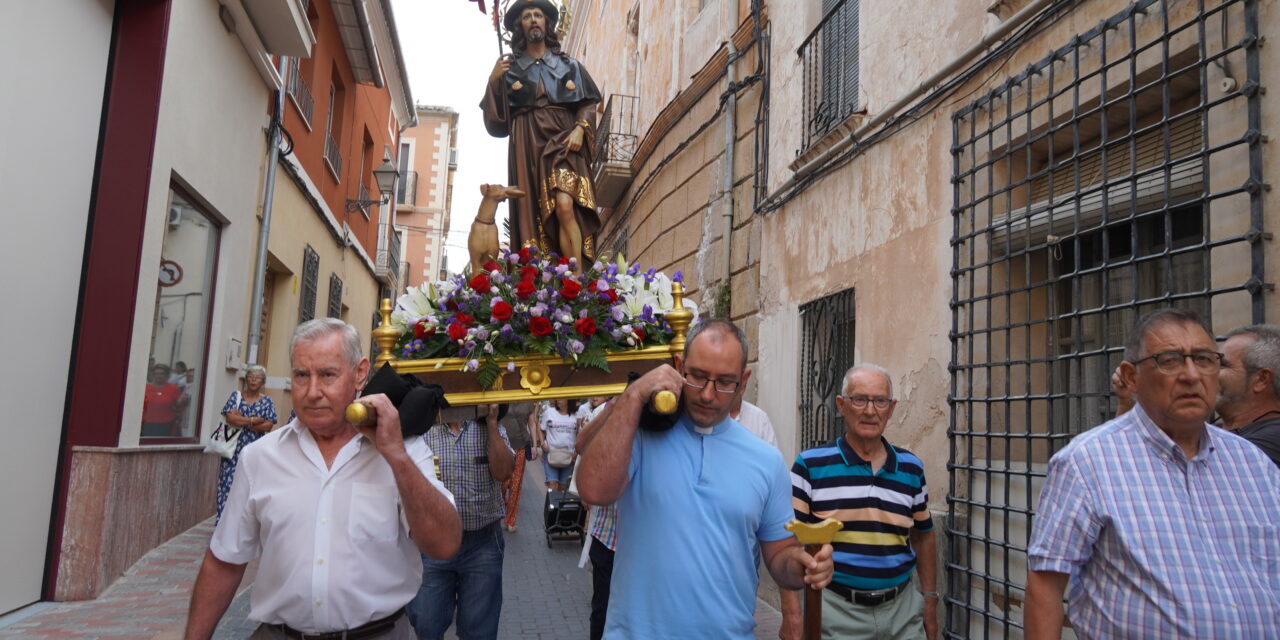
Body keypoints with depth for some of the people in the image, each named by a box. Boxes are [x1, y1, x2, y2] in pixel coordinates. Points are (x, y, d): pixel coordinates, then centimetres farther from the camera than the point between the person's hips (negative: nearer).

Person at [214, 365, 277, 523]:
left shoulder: (267, 401, 6)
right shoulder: (236, 396, 7)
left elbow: (268, 426, -5)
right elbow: (230, 418, -7)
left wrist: (242, 422, -10)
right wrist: (254, 420, -10)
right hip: (234, 447, 0)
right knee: (228, 481, -1)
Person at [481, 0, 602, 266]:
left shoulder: (569, 65, 20)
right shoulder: (509, 69, 18)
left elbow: (588, 104, 11)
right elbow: (497, 120, 11)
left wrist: (580, 128, -8)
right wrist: (493, 81, -1)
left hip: (563, 142, -1)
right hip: (528, 145, 1)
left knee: (565, 206, -21)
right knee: (534, 214, -10)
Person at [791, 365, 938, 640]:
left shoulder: (912, 468, 5)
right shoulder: (810, 465, -7)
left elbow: (923, 536, 15)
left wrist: (930, 601, 13)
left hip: (902, 609, 4)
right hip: (834, 609, -3)